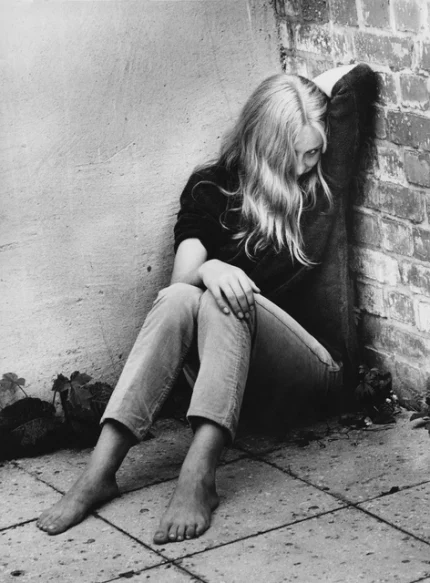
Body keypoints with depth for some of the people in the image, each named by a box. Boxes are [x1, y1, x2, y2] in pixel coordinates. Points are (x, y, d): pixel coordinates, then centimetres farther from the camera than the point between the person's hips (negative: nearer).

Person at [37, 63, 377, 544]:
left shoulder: (323, 180, 3)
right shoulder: (212, 187, 4)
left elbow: (358, 77, 6)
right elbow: (182, 274, -11)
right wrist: (207, 268, -32)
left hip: (313, 357, -2)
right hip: (229, 352, 2)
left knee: (226, 301, -33)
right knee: (178, 299, -32)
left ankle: (199, 474, -48)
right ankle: (100, 470, -41)